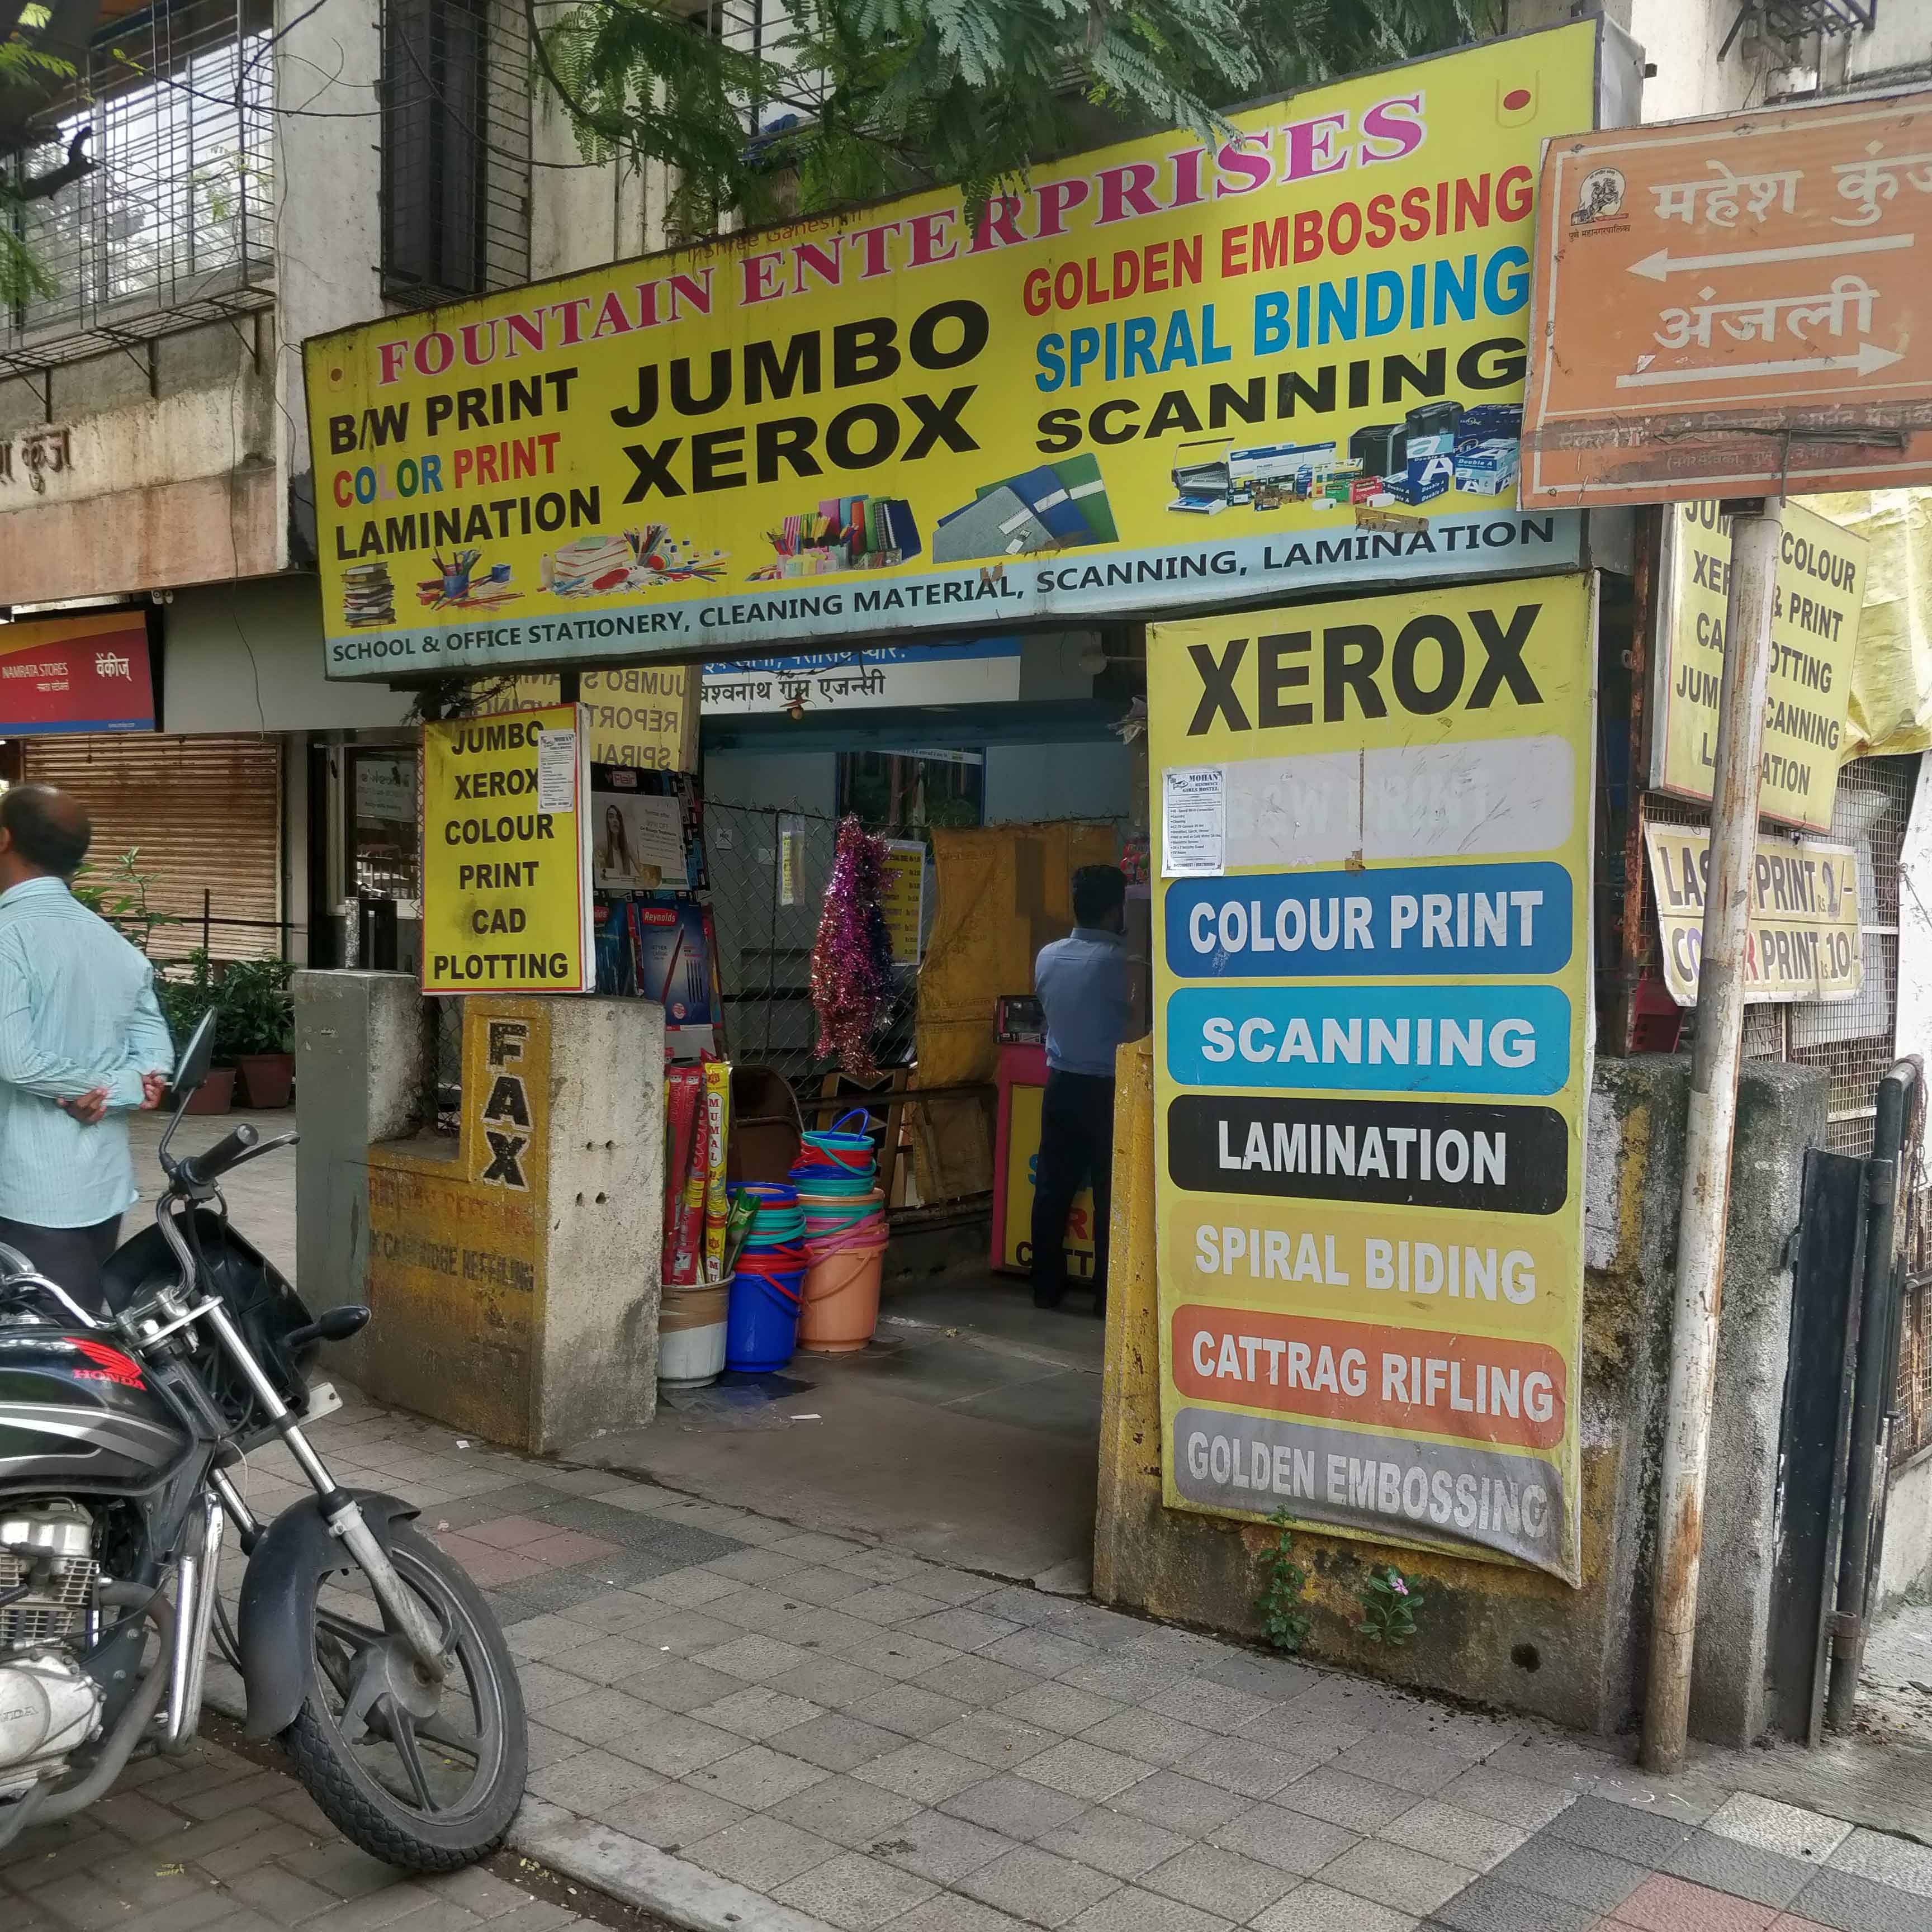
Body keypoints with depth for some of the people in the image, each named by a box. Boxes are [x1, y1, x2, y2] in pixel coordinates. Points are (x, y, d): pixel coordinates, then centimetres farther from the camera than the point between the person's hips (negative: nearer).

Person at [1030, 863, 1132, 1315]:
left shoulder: (1047, 956, 2)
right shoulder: (1116, 960, -16)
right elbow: (1135, 1008, -3)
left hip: (1061, 1084, 6)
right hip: (1105, 1089, -5)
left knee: (1052, 1189, 9)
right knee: (1109, 1195, 2)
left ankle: (1046, 1288, 16)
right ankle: (1107, 1296, 6)